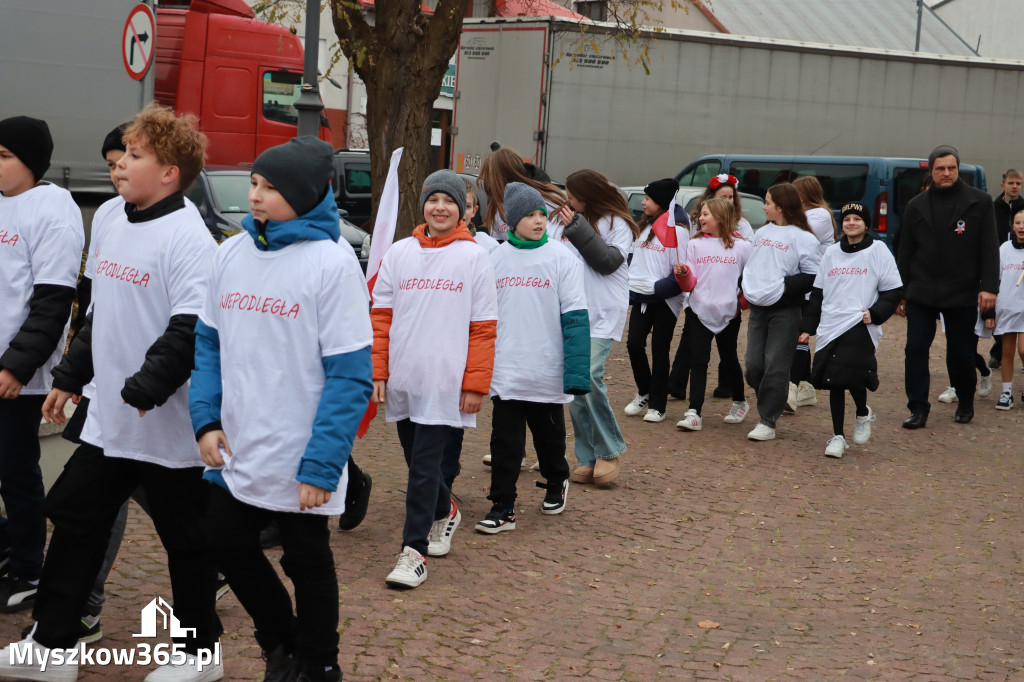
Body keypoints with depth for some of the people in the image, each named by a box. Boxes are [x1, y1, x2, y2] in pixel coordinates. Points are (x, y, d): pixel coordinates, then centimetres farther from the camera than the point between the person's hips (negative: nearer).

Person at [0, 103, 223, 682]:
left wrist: (146, 389, -29)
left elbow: (191, 330, -25)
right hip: (108, 418, 8)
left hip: (168, 425, -8)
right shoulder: (111, 225, 11)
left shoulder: (189, 238, -17)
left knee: (186, 538, 6)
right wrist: (70, 378, 21)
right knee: (75, 522, 12)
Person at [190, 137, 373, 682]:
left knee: (308, 562, 10)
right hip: (234, 454, 6)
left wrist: (321, 464, -18)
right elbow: (208, 343, 11)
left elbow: (350, 375, -15)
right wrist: (206, 420, -2)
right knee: (230, 548, 15)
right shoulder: (231, 253, 4)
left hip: (299, 466, -5)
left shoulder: (331, 262, -14)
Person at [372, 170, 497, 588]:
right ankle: (445, 513, 41)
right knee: (417, 460, 15)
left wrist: (476, 383, -7)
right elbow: (381, 316, 8)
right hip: (402, 381, 4)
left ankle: (414, 550, 0)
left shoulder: (473, 257, -1)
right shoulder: (399, 253, 7)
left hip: (445, 382, -4)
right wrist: (377, 372, 1)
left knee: (425, 467, -6)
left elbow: (483, 327, -3)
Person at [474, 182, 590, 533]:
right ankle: (502, 508, 10)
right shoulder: (495, 258, 3)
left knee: (550, 435, 16)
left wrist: (576, 373, -15)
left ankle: (556, 484, 41)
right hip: (505, 371, 1)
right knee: (505, 442, 1)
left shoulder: (562, 258, -5)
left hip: (547, 372, -1)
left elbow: (575, 318, -9)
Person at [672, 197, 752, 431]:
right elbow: (690, 284, 2)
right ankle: (694, 413, -7)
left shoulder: (741, 246, 1)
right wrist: (683, 274, -18)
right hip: (699, 311, 1)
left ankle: (739, 402, 35)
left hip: (729, 313, -1)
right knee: (698, 361, -5)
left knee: (729, 359, 13)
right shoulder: (695, 245, 5)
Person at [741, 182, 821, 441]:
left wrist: (783, 286, -17)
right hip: (758, 309, 6)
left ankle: (767, 422, 2)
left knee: (775, 367, -5)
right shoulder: (762, 232, 16)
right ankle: (770, 405, 28)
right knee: (754, 366, 4)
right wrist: (746, 289, 10)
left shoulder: (802, 237, -6)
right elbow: (750, 264, 25)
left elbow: (812, 277, -11)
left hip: (785, 311, -6)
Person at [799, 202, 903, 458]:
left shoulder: (878, 251, 3)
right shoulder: (831, 253, 16)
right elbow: (818, 293, 20)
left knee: (852, 375, -19)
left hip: (860, 327, -4)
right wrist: (807, 327, 16)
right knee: (833, 383, 4)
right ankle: (838, 436, 14)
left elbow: (893, 290, 3)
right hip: (830, 327, 4)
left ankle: (863, 414, 12)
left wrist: (875, 313, -12)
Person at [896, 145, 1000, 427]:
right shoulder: (917, 206, 8)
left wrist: (989, 287, -12)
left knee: (961, 352, 7)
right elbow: (905, 253, 11)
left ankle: (965, 404, 28)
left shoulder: (979, 203, 2)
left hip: (962, 295, -2)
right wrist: (900, 292, 7)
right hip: (921, 293, 2)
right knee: (916, 349, -6)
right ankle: (918, 409, 0)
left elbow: (989, 249, -1)